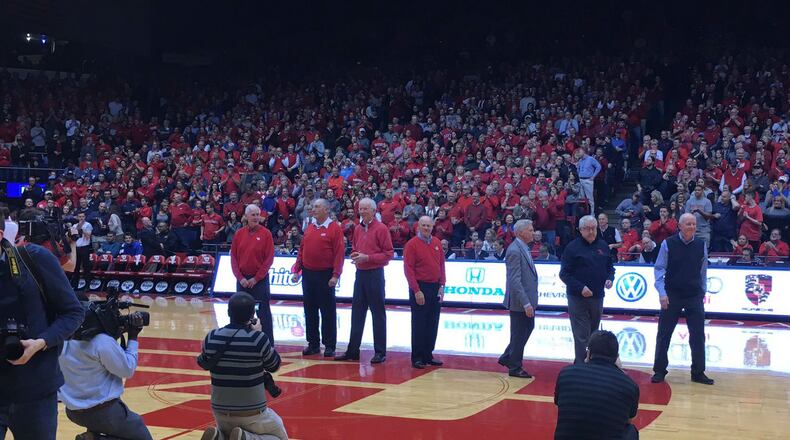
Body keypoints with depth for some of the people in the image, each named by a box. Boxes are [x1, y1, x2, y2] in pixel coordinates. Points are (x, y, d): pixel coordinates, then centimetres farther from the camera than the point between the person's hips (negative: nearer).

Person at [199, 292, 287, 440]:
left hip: (220, 411, 4)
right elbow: (275, 366, 1)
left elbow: (203, 364, 13)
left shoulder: (211, 337, -7)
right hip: (252, 413, -4)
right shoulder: (259, 339, -18)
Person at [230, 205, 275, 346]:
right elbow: (233, 257, 6)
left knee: (264, 313, -2)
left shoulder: (265, 233, -4)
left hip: (260, 280, -3)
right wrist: (240, 277, -4)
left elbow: (269, 258, -7)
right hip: (242, 279, 3)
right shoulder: (239, 234, 5)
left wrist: (256, 278, -10)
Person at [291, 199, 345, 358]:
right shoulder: (310, 227, 11)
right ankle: (313, 344, 18)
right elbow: (302, 250, 14)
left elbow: (339, 253, -12)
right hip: (308, 274, 6)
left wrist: (335, 275, -17)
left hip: (325, 276, -6)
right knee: (310, 311, 9)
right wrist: (297, 270, 7)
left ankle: (330, 346, 7)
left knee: (328, 311, 0)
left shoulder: (334, 228, -7)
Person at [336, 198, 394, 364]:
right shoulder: (358, 229, 12)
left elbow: (388, 253, -11)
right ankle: (353, 350, 15)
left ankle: (380, 352, 6)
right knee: (357, 313, 9)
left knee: (378, 313, 0)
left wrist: (367, 257, -17)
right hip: (360, 274, 7)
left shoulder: (381, 228, -8)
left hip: (375, 274, -7)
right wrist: (355, 255, 1)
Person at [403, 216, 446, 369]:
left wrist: (442, 285, 4)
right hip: (420, 288, -6)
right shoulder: (412, 244, -7)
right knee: (419, 325, -2)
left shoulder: (437, 243, 10)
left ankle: (428, 356, 18)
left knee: (432, 325, 9)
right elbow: (408, 269, -10)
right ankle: (417, 358, 4)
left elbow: (441, 265, 14)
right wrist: (416, 290, -15)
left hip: (435, 288, 6)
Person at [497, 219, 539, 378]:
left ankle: (507, 358, 30)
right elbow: (515, 281, -24)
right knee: (519, 334, 2)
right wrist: (526, 304, -25)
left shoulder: (524, 248, 11)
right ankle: (515, 368, 16)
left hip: (527, 299, 10)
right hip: (519, 301, -10)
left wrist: (529, 302, 18)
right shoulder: (514, 251, -20)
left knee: (529, 327, 19)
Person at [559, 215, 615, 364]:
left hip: (597, 297, 5)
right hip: (578, 298, -5)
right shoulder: (573, 247, -6)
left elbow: (610, 267, 20)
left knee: (593, 334, 14)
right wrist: (580, 287, -18)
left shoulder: (603, 246, 9)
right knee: (582, 336, -7)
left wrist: (610, 278, -2)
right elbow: (564, 274, -7)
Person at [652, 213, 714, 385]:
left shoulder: (701, 245, 0)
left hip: (694, 297, 2)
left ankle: (698, 372, 15)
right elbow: (659, 269, -5)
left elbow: (703, 271, 9)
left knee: (698, 335, 4)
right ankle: (659, 371, 16)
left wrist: (702, 292, 10)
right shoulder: (668, 244, -7)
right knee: (664, 334, 5)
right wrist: (662, 293, -12)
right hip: (671, 296, -2)